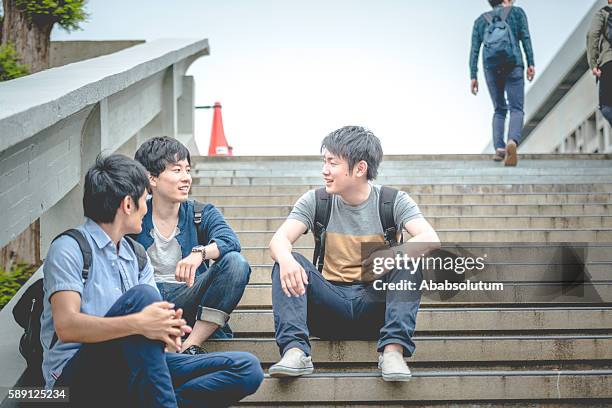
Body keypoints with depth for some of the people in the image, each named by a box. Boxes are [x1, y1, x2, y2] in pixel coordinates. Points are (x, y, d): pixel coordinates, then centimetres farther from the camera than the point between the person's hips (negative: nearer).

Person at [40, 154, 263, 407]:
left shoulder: (137, 255, 16)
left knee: (247, 369, -7)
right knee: (141, 295, -31)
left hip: (134, 372, 7)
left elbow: (154, 319, 5)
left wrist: (167, 329, -20)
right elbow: (66, 327, -22)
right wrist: (137, 323, -33)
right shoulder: (69, 248, -7)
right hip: (76, 378, -7)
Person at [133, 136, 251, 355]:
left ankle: (191, 345, -27)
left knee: (236, 263, -24)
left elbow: (230, 241, -13)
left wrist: (200, 253, -35)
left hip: (188, 297, 1)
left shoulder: (203, 214, 8)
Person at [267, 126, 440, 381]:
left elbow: (430, 239, -20)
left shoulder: (393, 202, -4)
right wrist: (286, 259, -38)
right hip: (331, 302, 2)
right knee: (288, 263, -22)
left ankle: (393, 349, -34)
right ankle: (295, 349, -35)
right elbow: (279, 239, -13)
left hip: (375, 303, -1)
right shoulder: (315, 202, 1)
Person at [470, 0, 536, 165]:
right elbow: (525, 37, 0)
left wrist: (473, 77, 6)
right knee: (516, 110, -3)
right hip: (513, 65, -3)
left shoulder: (480, 20, 20)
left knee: (499, 110, 17)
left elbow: (474, 50, 9)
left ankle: (499, 148, 0)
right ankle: (512, 142, -32)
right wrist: (531, 64, -4)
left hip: (491, 68, 3)